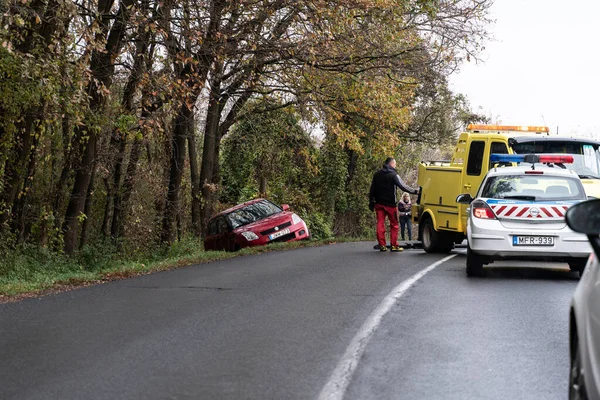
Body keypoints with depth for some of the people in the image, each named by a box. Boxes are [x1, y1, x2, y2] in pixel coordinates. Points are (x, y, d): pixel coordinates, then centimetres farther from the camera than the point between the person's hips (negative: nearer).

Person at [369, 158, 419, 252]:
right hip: (390, 204, -4)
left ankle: (382, 245, 0)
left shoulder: (377, 175, 10)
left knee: (380, 224, 3)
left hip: (379, 203, 4)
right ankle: (394, 245, 5)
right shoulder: (393, 175, -8)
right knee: (394, 224, 6)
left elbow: (372, 190, 13)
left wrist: (371, 202, 19)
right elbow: (403, 187, -12)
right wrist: (415, 191, -5)